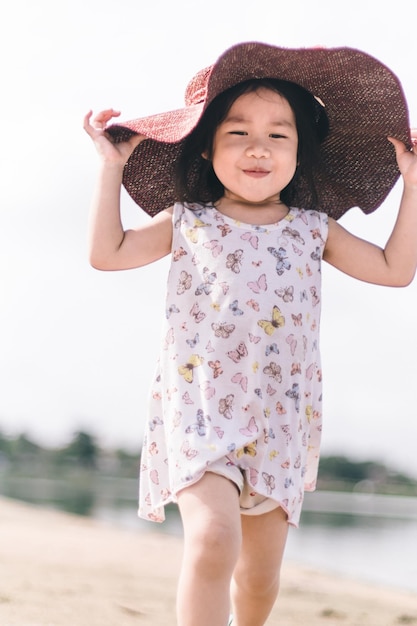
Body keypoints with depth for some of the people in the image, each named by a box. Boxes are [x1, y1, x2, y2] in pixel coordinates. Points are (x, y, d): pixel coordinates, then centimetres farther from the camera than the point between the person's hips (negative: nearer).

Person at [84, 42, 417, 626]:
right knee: (213, 538, -27)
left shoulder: (313, 229, 9)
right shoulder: (186, 222, 4)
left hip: (280, 423, 3)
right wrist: (112, 166, 2)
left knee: (260, 572, 11)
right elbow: (107, 252, 2)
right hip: (199, 410, -3)